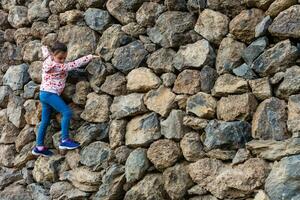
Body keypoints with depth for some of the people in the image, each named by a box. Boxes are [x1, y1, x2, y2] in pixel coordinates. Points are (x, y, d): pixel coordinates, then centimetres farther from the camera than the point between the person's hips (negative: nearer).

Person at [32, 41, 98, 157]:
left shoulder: (48, 60, 7)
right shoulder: (58, 67, -18)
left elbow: (45, 49, 27)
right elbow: (74, 64, -18)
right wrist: (90, 57, -16)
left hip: (44, 94, 10)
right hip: (50, 94, -10)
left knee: (45, 121, 12)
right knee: (67, 113, -17)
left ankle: (39, 147, 16)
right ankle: (64, 140, -18)